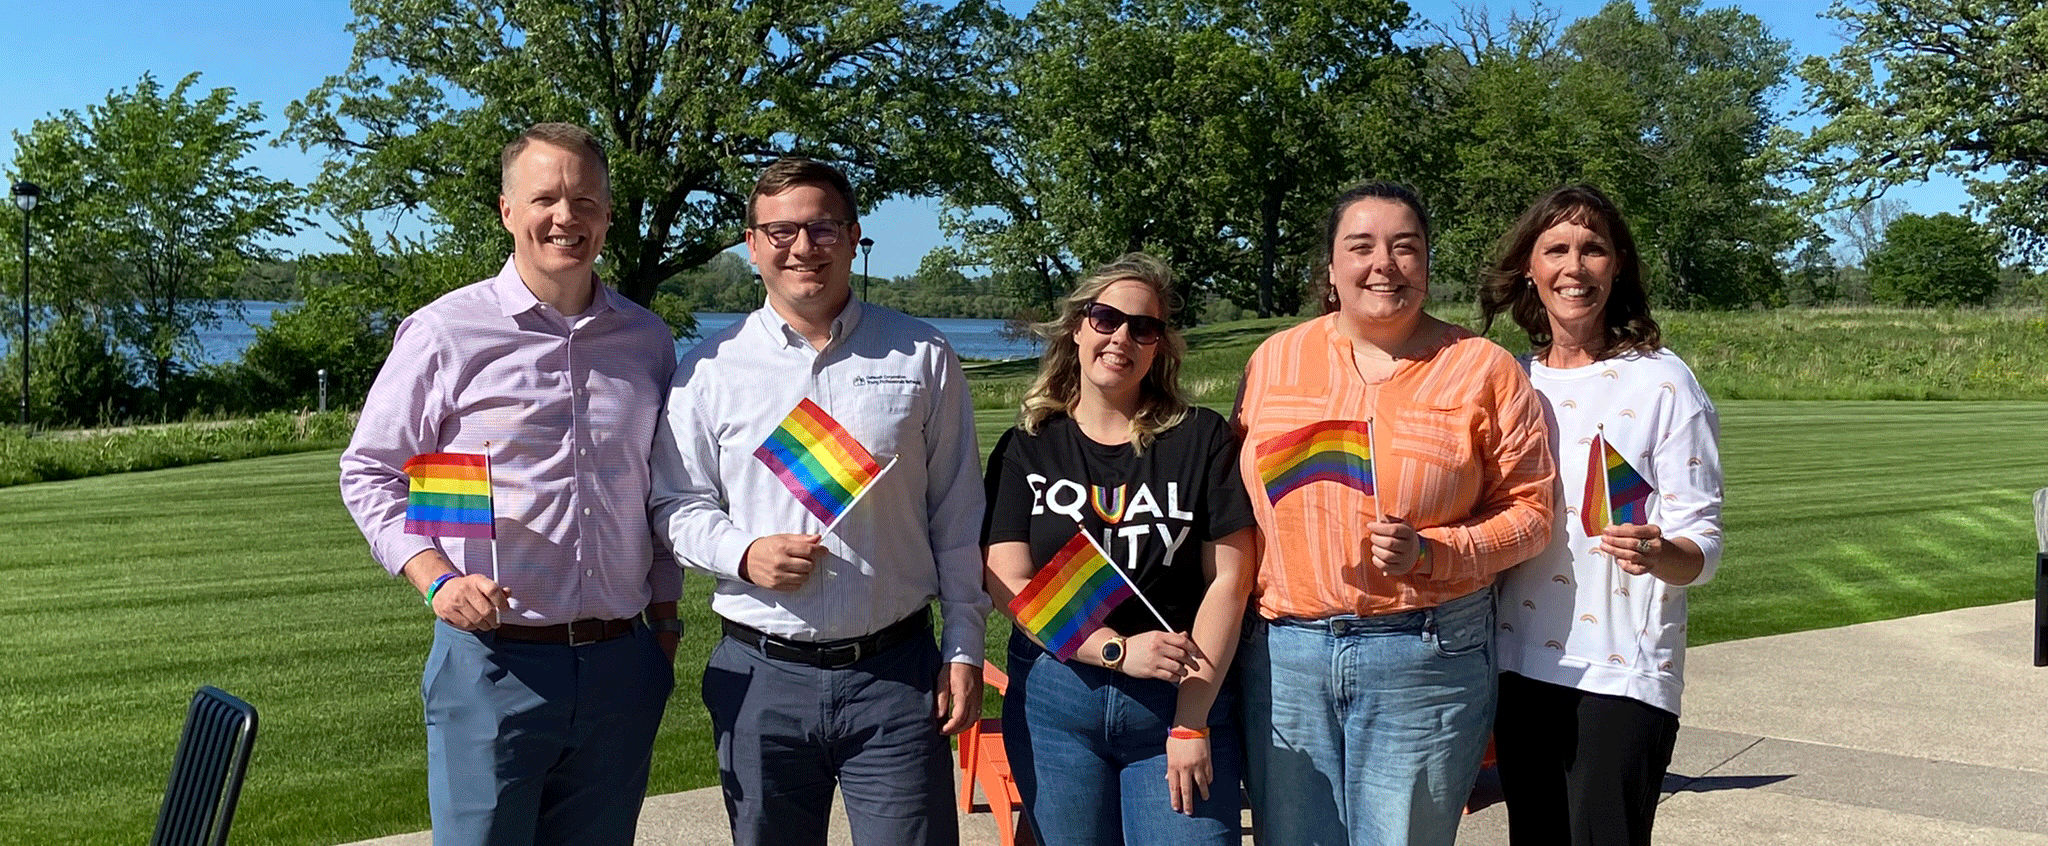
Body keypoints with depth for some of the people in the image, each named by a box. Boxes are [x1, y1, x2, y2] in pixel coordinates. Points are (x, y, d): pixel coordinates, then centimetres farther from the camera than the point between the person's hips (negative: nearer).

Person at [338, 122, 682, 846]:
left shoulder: (648, 342, 9)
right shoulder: (445, 332, -3)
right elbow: (370, 473, 1)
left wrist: (664, 617, 15)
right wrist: (436, 579, -13)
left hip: (622, 666, 4)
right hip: (492, 658, -3)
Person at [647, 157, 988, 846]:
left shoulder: (923, 359, 5)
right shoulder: (710, 370, 4)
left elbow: (956, 518, 7)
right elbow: (676, 504, 8)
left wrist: (964, 649, 3)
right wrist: (742, 553, -12)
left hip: (897, 675, 0)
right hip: (760, 678, 1)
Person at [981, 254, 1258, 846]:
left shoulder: (1202, 439, 1)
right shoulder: (1026, 450, 4)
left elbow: (1228, 580, -4)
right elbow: (1010, 584, -4)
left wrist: (1192, 722, -10)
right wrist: (1118, 650, -17)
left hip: (1182, 703, -1)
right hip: (1054, 703, 1)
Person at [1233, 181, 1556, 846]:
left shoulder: (1482, 370, 1)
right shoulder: (1274, 360, 9)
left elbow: (1528, 509, 1)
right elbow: (1239, 495, 14)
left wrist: (1430, 552, -15)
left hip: (1426, 658, -2)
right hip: (1282, 651, 3)